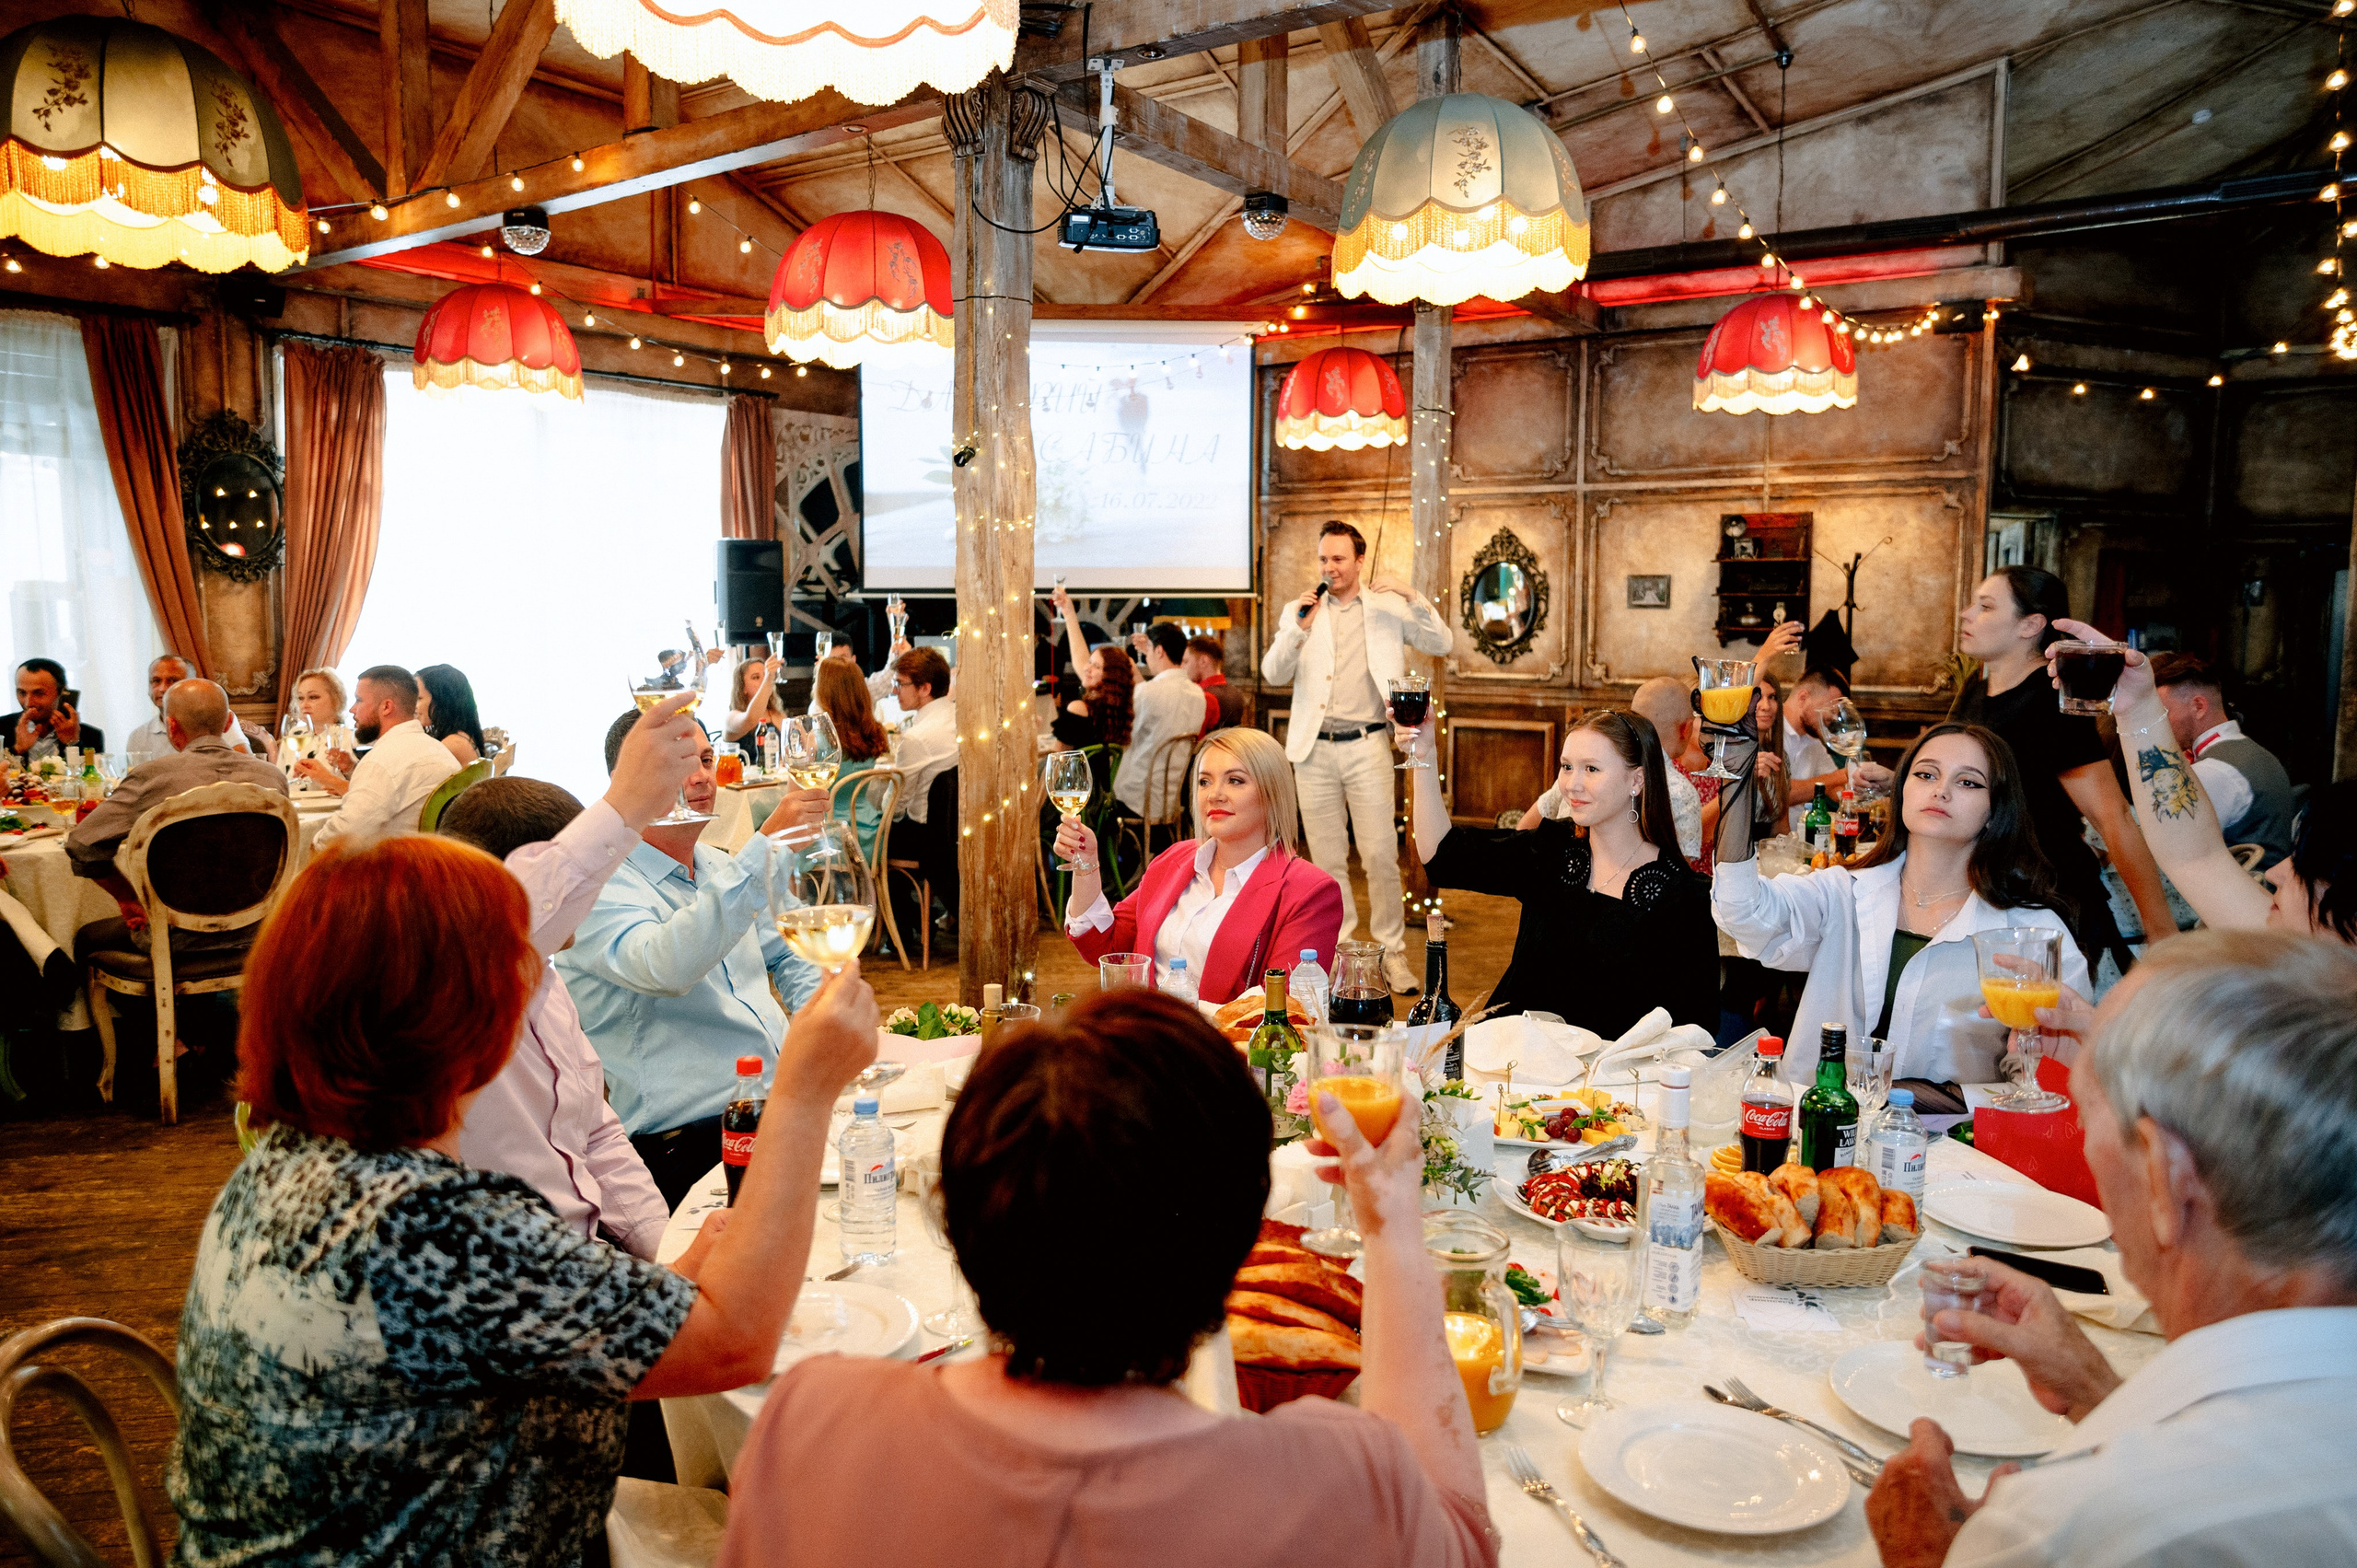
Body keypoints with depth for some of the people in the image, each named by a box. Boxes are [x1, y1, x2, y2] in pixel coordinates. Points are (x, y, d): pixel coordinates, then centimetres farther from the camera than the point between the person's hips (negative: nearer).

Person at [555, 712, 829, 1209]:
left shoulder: (721, 868, 17)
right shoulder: (598, 888, -8)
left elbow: (784, 958, 29)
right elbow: (666, 967, -28)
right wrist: (766, 847, -31)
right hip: (690, 1136, -7)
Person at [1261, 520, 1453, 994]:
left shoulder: (1388, 607, 7)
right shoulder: (1299, 611, 10)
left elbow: (1440, 645, 2)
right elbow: (1274, 675, 3)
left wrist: (1413, 597, -10)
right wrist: (1300, 629, -12)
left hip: (1368, 746, -2)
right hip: (1315, 750, 2)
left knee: (1381, 855, -4)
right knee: (1327, 859, 8)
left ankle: (1392, 952, 7)